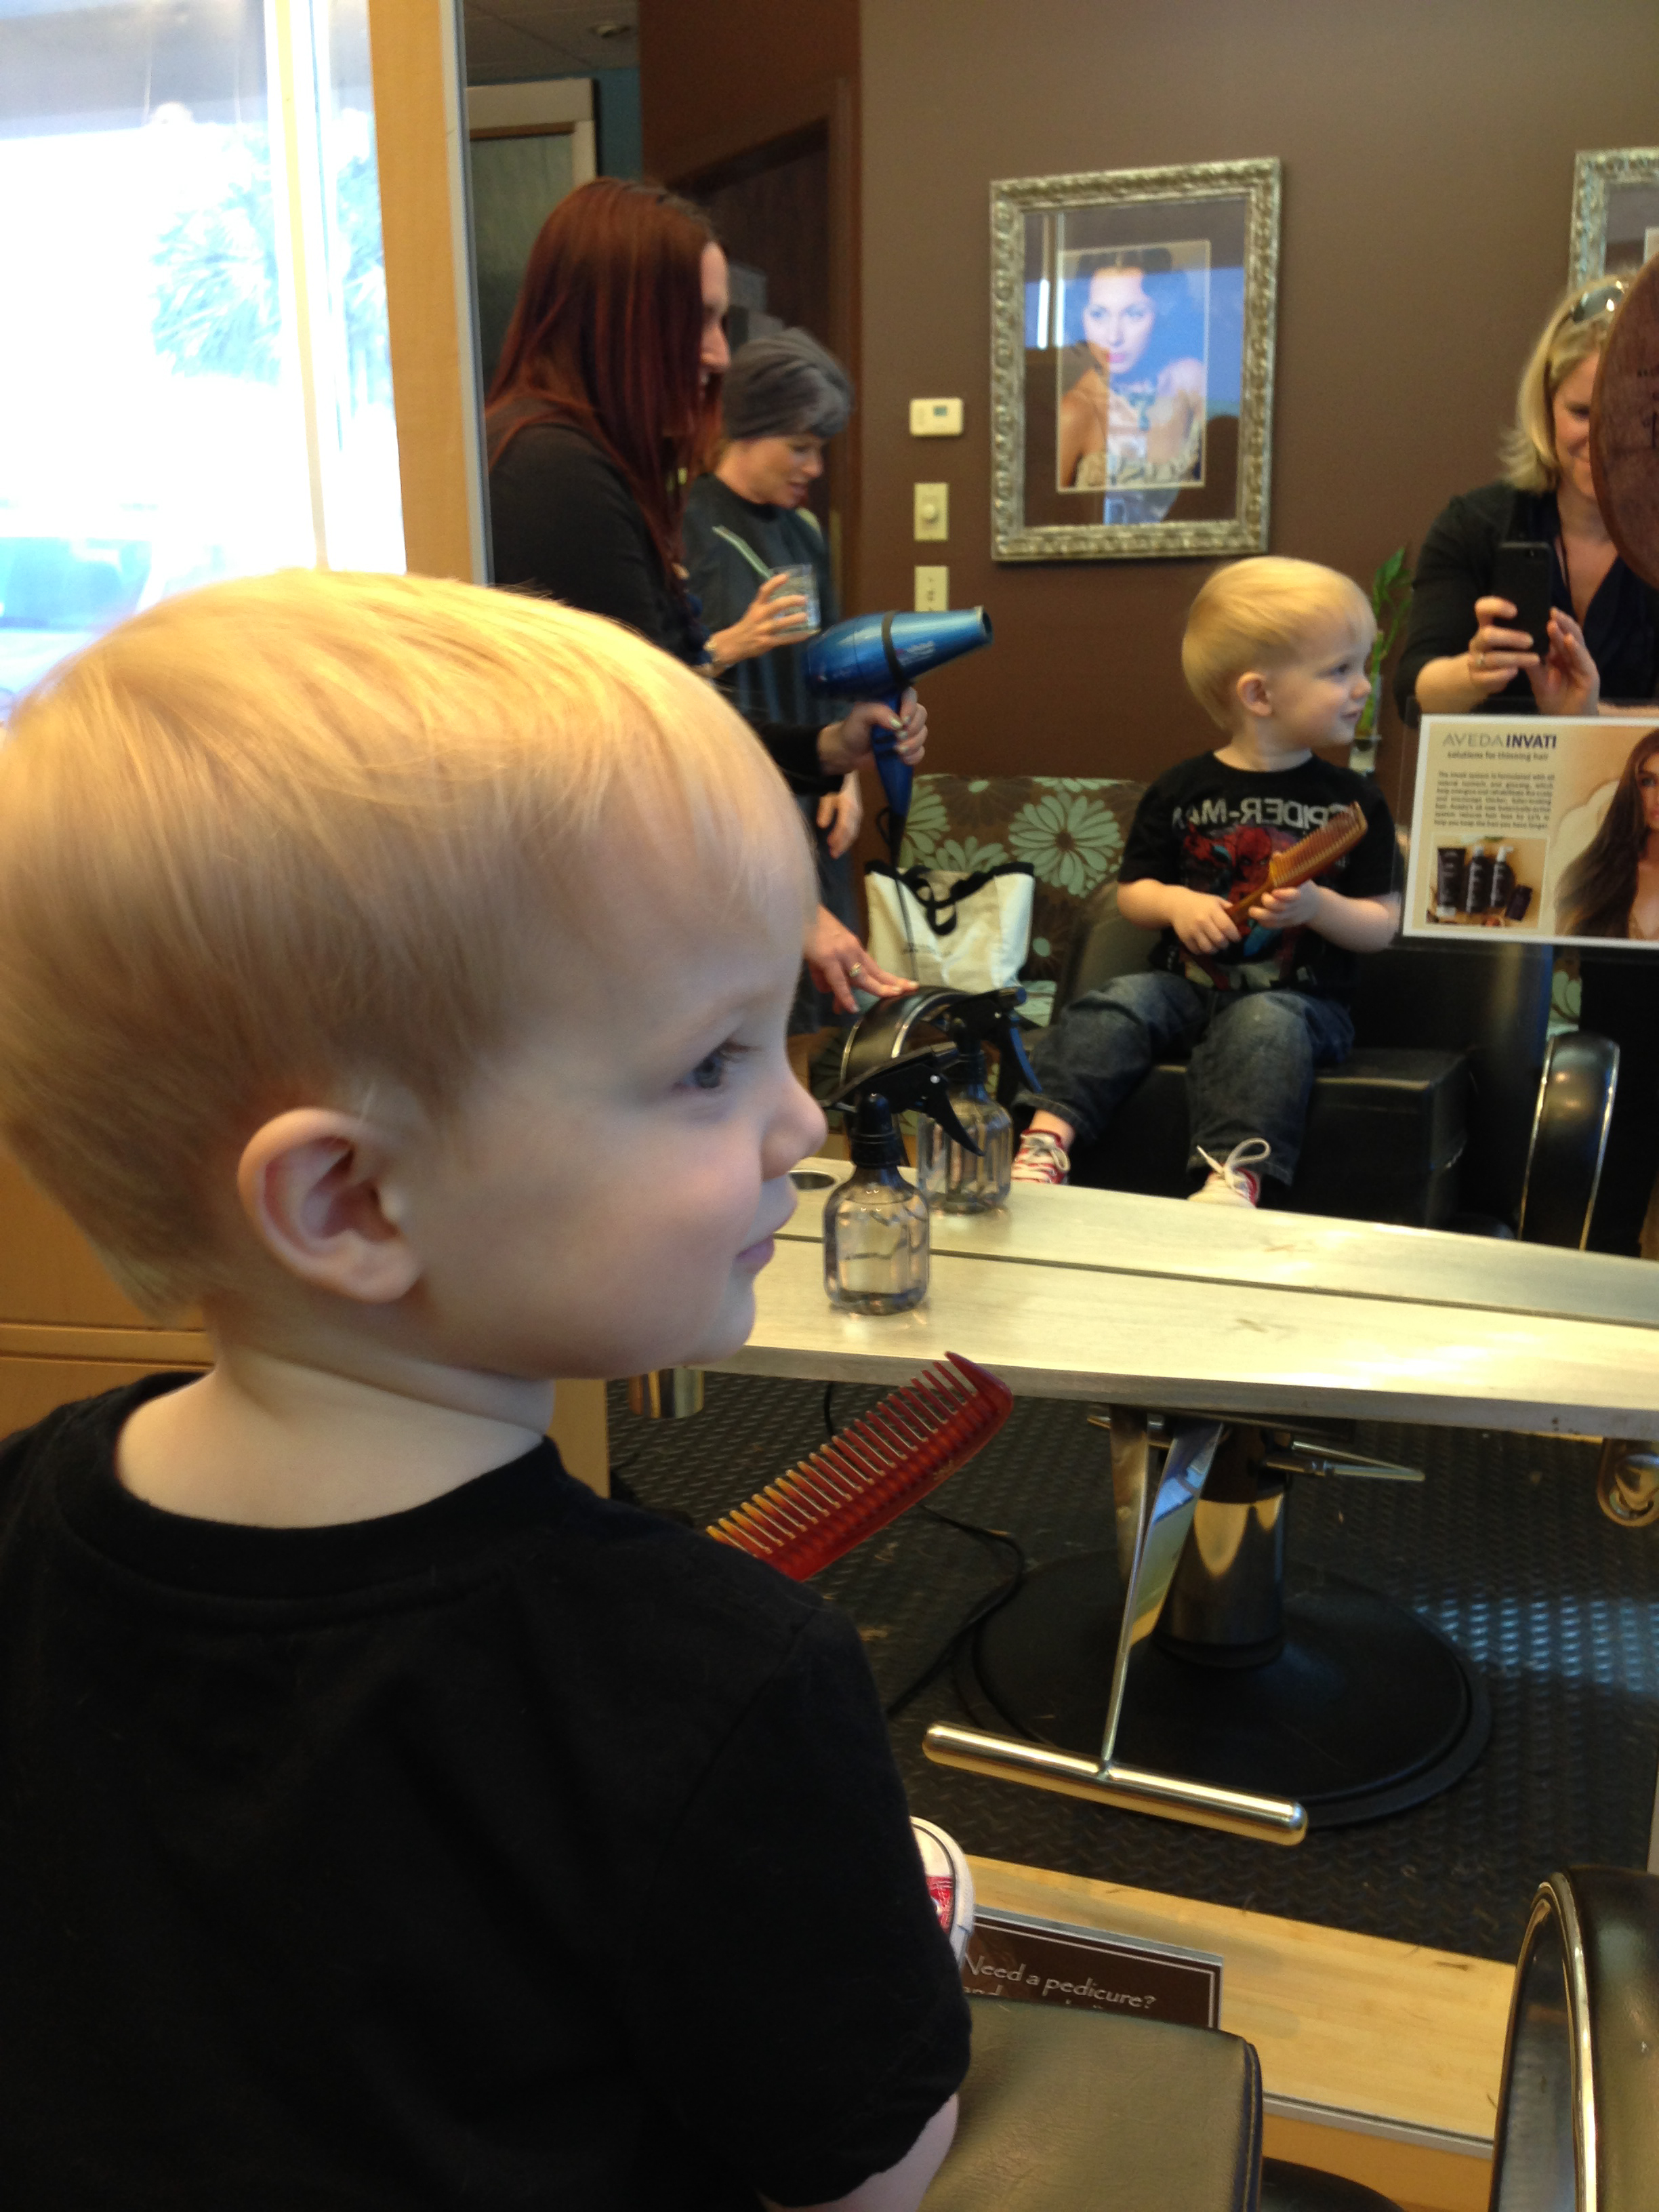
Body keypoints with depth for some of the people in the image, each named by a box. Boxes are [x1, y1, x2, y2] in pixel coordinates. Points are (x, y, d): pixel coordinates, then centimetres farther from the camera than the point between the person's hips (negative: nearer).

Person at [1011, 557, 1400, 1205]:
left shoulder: (1353, 802, 5)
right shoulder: (1180, 792, 6)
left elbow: (1383, 926, 5)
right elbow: (1131, 892, 13)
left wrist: (1318, 906, -14)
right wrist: (1176, 903, -9)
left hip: (1297, 997, -2)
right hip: (1189, 981, 2)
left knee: (1263, 1027, -34)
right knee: (1116, 1006, -24)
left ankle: (1236, 1176, -44)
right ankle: (1048, 1136, -30)